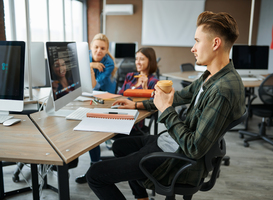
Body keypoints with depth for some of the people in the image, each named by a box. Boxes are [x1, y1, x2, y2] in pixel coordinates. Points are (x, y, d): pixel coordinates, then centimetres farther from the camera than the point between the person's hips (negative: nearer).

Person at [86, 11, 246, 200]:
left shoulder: (224, 90, -29)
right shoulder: (211, 77, 2)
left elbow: (195, 149, -29)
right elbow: (180, 96, 17)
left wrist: (166, 110, -19)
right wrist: (138, 105, 20)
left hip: (180, 160, -10)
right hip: (173, 141, 10)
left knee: (94, 174, -8)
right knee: (120, 145, 29)